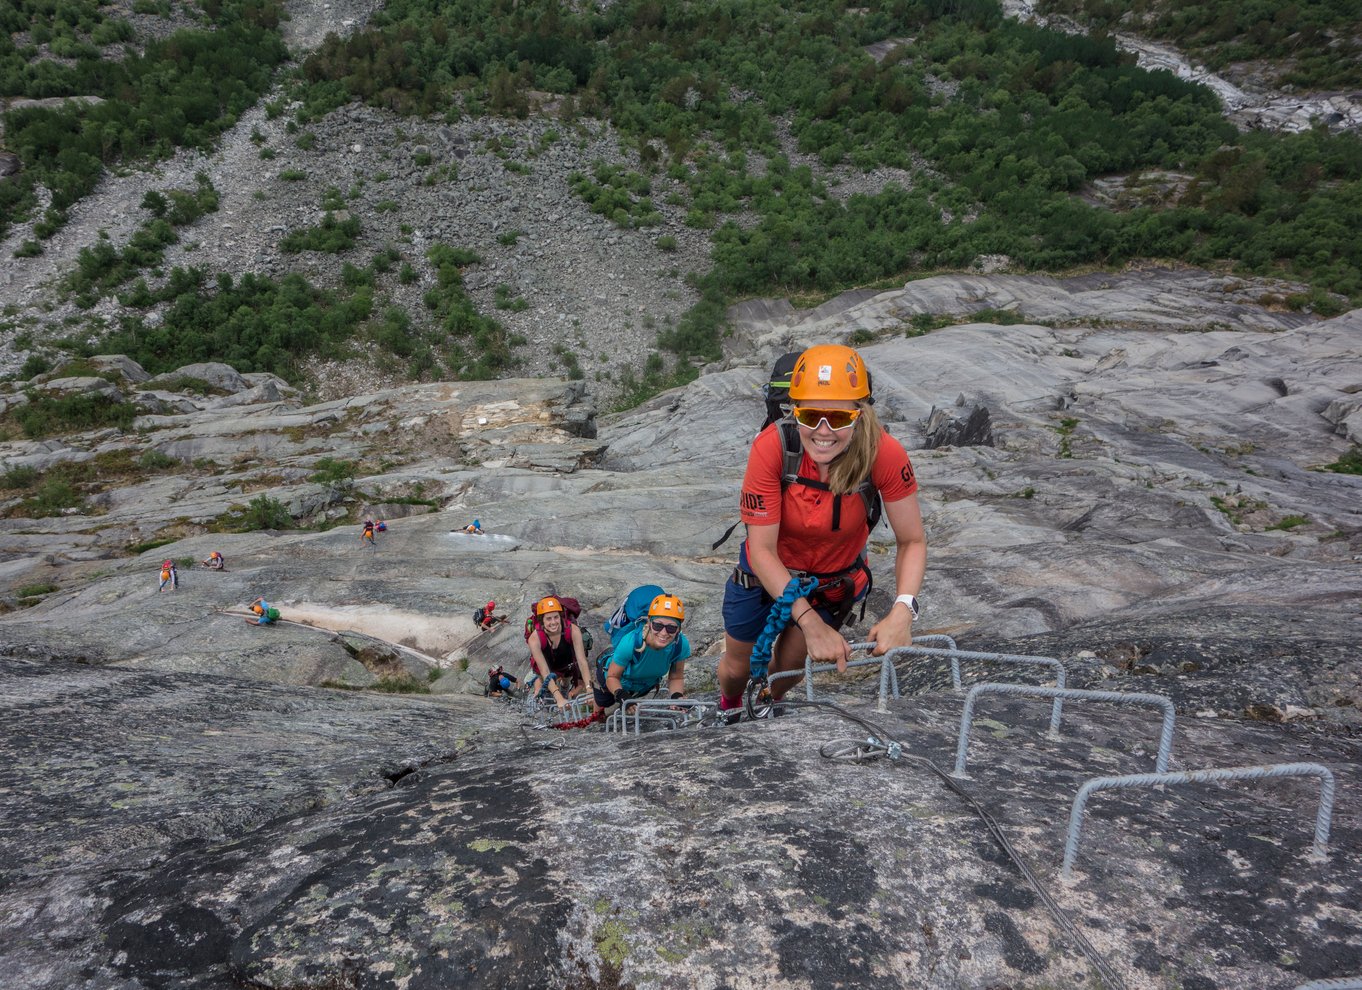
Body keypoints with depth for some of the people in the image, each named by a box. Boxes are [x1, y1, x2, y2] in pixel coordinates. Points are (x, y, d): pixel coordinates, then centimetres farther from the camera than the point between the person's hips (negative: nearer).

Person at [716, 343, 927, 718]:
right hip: (766, 572, 0)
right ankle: (728, 709, 56)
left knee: (787, 666, 11)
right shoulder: (772, 447, -34)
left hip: (833, 581, 0)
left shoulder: (884, 453, -31)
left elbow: (912, 541, -21)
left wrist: (902, 610, -37)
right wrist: (811, 623, -37)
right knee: (737, 668, 18)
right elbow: (762, 550, -30)